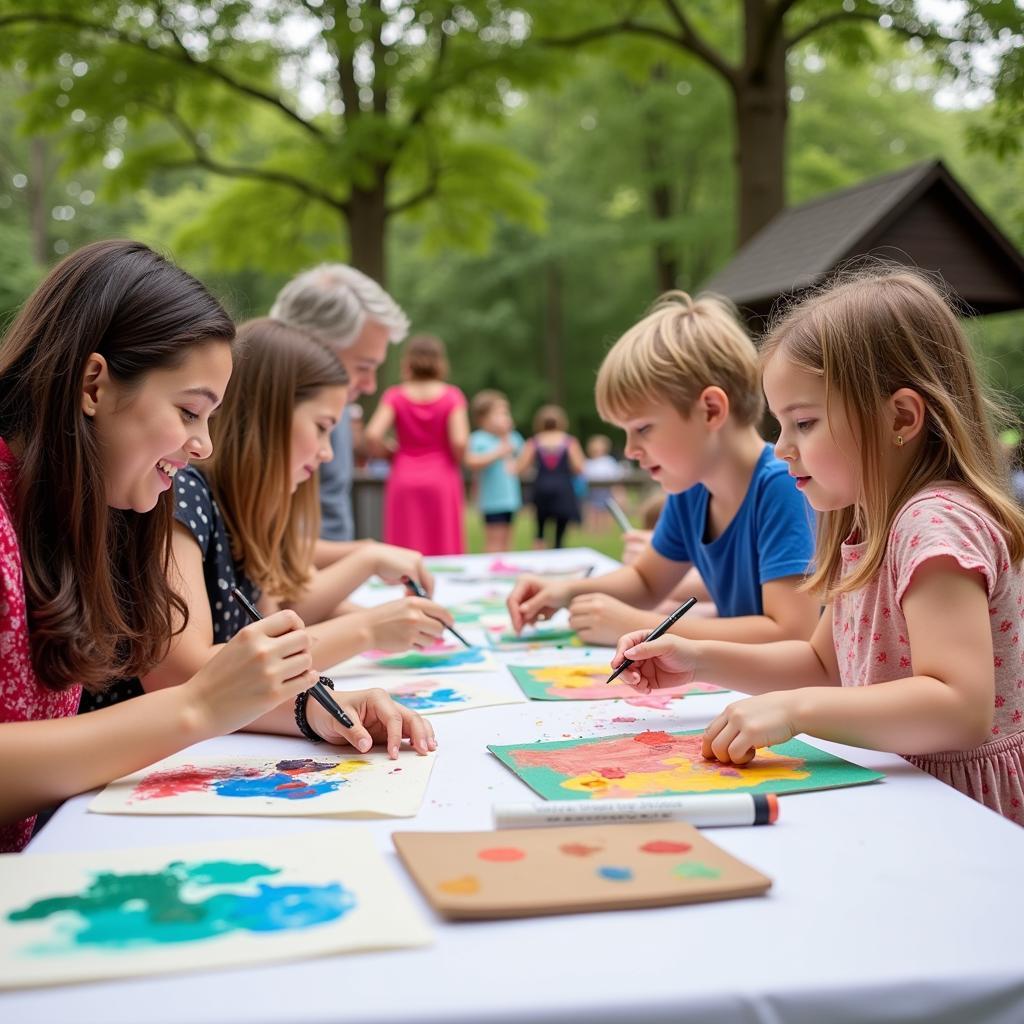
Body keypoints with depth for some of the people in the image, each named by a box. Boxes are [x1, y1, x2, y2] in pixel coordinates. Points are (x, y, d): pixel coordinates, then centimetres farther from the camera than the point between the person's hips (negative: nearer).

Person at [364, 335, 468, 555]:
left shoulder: (394, 396, -1)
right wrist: (456, 461, 6)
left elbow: (373, 435, -12)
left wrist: (390, 451, 6)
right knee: (445, 546, 5)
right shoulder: (452, 396, -3)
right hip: (442, 479, -1)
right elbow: (459, 441, -14)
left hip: (404, 480, 1)